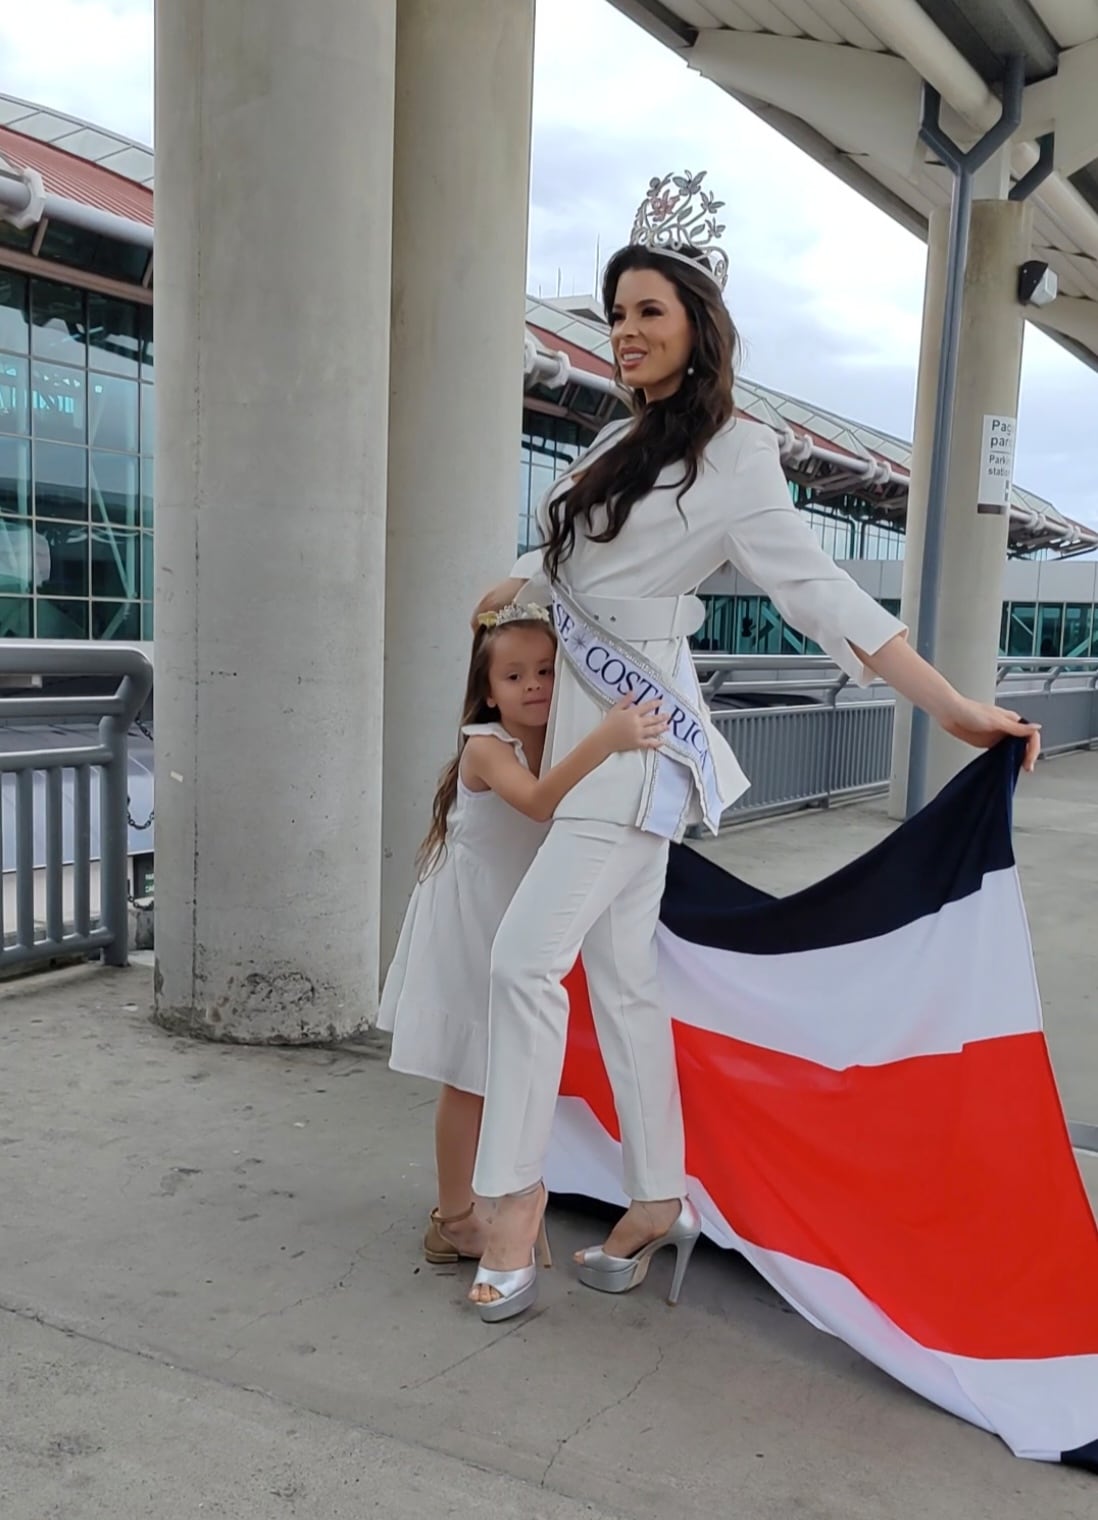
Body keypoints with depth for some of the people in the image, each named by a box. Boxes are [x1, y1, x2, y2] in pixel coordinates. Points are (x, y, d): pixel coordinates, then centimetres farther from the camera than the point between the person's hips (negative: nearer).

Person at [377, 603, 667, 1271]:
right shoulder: (485, 746, -21)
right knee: (470, 1078, 2)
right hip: (468, 928, -7)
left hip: (520, 926, 7)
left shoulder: (562, 745, 2)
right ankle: (454, 1219, 17)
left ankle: (477, 1200, 31)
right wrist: (606, 738, -50)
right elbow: (538, 801, -40)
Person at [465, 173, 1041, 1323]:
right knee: (618, 975, 9)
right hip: (579, 723, 8)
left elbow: (822, 593, -12)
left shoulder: (731, 460, -8)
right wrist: (498, 600, 37)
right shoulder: (619, 442, 13)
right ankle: (660, 1202, 21)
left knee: (525, 958, -11)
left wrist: (953, 707, -16)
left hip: (637, 738, -7)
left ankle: (516, 1202, 2)